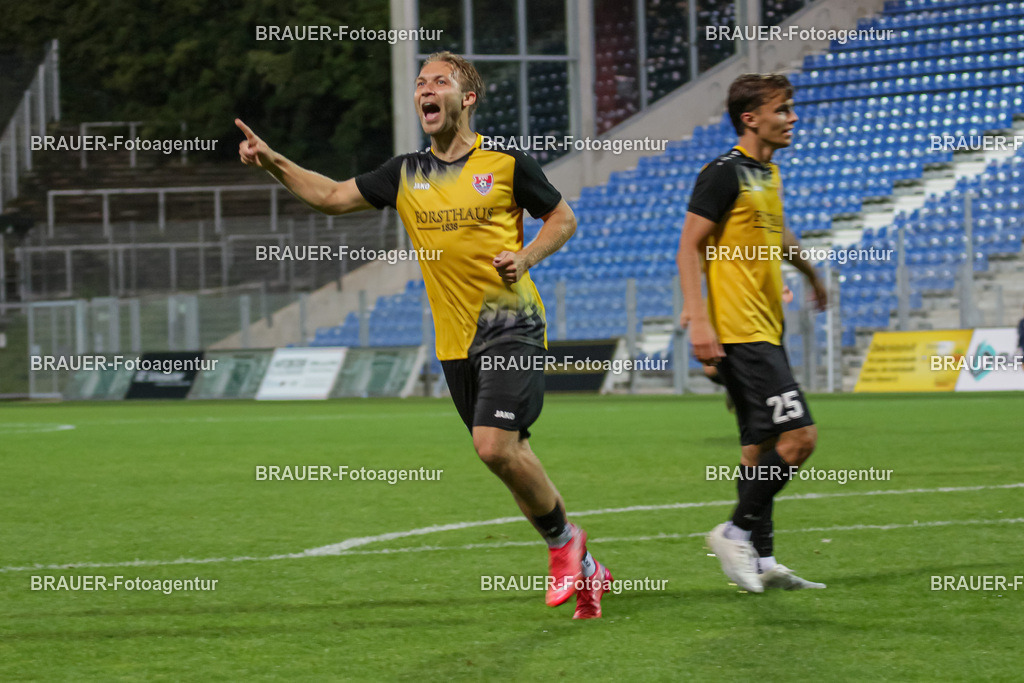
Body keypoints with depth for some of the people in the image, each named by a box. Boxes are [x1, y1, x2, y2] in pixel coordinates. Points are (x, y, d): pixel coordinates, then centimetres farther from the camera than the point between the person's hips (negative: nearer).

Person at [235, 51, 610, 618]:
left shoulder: (505, 163, -2)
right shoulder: (405, 174, 10)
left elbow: (563, 217, 8)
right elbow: (333, 196, 8)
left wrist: (526, 257, -10)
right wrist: (273, 163, -5)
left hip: (512, 325, -5)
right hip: (455, 339, 5)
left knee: (495, 446, -20)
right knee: (507, 453, 7)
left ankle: (564, 540, 3)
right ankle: (583, 570, 19)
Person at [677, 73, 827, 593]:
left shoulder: (768, 173, 16)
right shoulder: (725, 173, -11)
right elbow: (689, 245, -15)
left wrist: (811, 273, 50)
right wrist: (697, 316, -23)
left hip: (765, 332, 9)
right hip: (740, 332, -9)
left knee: (762, 444, 10)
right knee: (798, 435, -14)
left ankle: (760, 560, 14)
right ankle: (738, 531, -4)